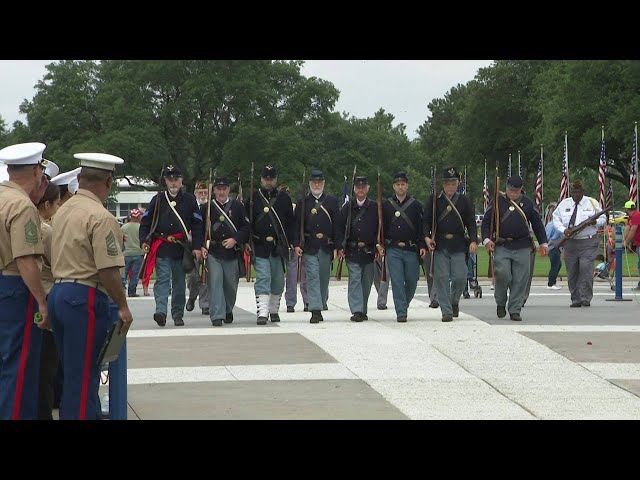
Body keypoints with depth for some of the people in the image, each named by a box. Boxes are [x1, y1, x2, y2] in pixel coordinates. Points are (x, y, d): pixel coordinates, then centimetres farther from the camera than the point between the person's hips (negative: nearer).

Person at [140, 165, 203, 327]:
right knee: (162, 280, -13)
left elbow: (197, 225, 6)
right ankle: (161, 311, -23)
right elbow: (145, 222, 9)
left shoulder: (189, 200, 7)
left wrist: (197, 247, -2)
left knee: (179, 283, 8)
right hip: (161, 248, -1)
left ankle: (178, 315, 17)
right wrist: (144, 241, -4)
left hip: (182, 248, 1)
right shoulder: (158, 199, 7)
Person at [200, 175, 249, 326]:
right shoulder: (206, 208, 5)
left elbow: (246, 227, 5)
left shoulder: (237, 206, 7)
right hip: (213, 253, -1)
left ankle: (228, 311, 33)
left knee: (231, 285, 9)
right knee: (215, 283, -10)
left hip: (232, 252, 1)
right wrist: (202, 247, -8)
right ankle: (217, 316, -10)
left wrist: (235, 240, -10)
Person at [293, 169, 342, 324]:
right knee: (313, 277, -8)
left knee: (324, 278, 7)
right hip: (309, 247, -1)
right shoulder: (302, 202, 7)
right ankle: (316, 310, -13)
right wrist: (296, 244, -6)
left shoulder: (332, 201, 9)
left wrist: (338, 246, -1)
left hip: (327, 247, 1)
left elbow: (337, 224, 6)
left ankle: (322, 304, 22)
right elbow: (297, 225, 5)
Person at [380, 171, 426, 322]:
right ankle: (401, 312, -6)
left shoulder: (415, 205, 6)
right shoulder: (386, 205, 9)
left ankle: (404, 304, 28)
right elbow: (381, 226, 11)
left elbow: (422, 227, 5)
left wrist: (422, 246, -4)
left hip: (411, 249, 0)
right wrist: (380, 244, 0)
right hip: (393, 249, 0)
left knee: (412, 280, 3)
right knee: (397, 281, -7)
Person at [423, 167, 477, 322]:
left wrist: (473, 241, -5)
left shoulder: (464, 200, 9)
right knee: (441, 278, -5)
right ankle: (446, 311, 1)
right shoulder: (434, 199, 5)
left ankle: (454, 302, 23)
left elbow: (471, 223, 9)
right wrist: (427, 237, -12)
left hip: (459, 245, 1)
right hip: (439, 245, -1)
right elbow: (426, 220, 5)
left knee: (460, 277, -5)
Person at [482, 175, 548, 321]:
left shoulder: (527, 203, 10)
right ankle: (500, 303, 12)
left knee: (520, 280, -2)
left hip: (523, 248, 2)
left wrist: (543, 243, 12)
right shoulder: (498, 202, 4)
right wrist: (487, 239, -9)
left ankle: (515, 310, 5)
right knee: (502, 275, -13)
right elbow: (486, 221, 4)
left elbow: (537, 223, 16)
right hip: (502, 246, -2)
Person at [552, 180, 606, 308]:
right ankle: (575, 299, 10)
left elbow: (602, 218, 8)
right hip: (570, 243, 3)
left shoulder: (592, 203, 6)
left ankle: (585, 298, -13)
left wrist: (595, 222, -15)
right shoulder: (564, 204, 11)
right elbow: (556, 218, 9)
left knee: (586, 269, -17)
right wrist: (564, 230, -9)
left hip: (588, 243, -3)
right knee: (572, 272, 2)